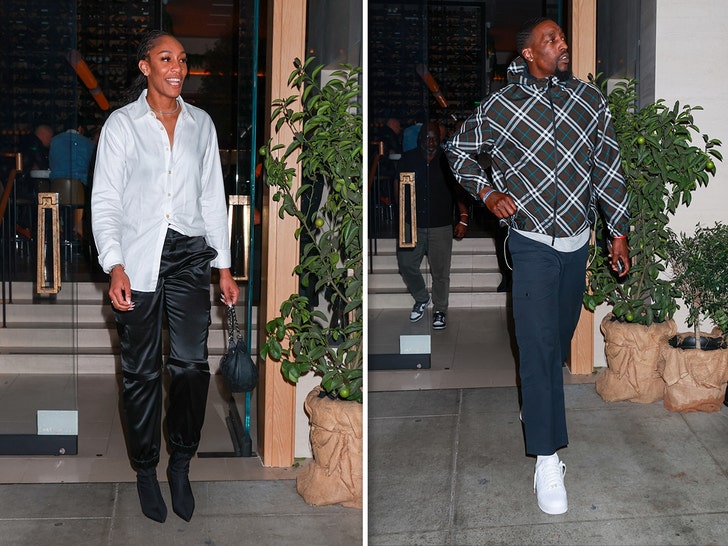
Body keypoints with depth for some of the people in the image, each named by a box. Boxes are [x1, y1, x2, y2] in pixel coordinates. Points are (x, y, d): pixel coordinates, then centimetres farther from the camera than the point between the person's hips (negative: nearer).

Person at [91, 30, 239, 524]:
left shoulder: (201, 123, 10)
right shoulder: (122, 124, 0)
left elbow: (212, 198, 12)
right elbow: (105, 201, -3)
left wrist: (225, 267, 9)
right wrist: (115, 267, -15)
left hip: (189, 257, 2)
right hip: (138, 260, -2)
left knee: (192, 362, -8)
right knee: (142, 371, 4)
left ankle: (181, 464, 11)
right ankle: (146, 470, 19)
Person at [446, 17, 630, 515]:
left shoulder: (590, 98, 0)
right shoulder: (499, 108, -9)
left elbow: (609, 167, 6)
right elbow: (460, 150, 7)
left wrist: (619, 230, 6)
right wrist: (487, 193, -8)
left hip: (578, 241, 4)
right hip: (532, 245, -4)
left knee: (560, 338, 18)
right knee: (538, 345, -7)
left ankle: (536, 404, 44)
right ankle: (547, 460, -3)